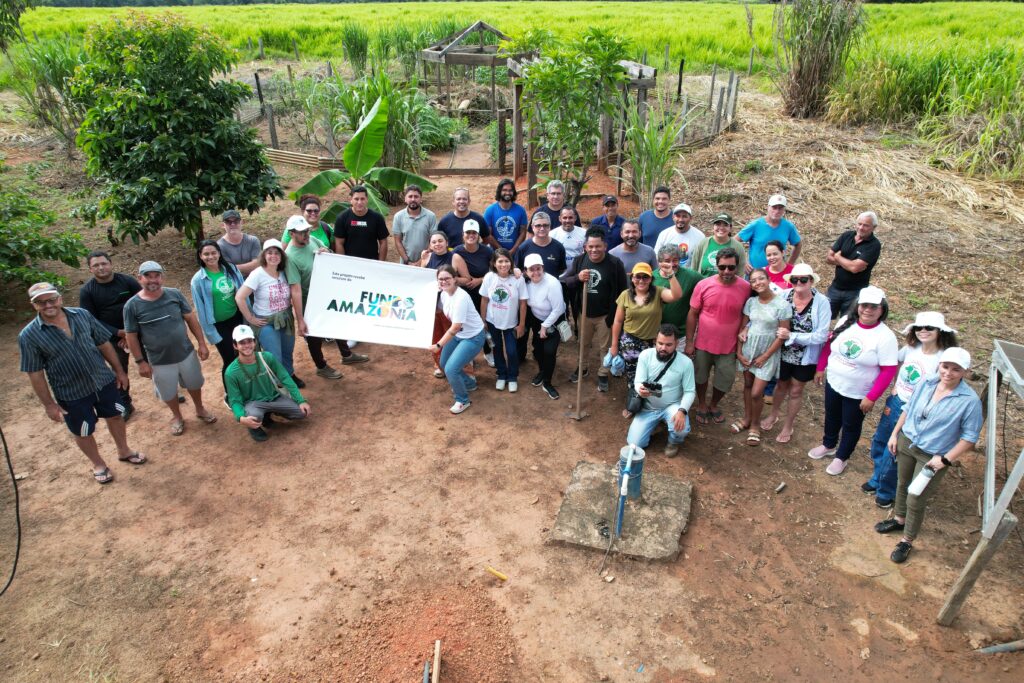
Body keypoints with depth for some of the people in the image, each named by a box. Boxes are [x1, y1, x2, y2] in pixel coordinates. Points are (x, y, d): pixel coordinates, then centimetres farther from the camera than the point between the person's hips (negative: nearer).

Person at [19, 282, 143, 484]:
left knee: (115, 416, 21)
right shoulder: (29, 336, -16)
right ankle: (98, 464, 40)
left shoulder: (82, 315, -8)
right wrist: (48, 404, -9)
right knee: (83, 432, 15)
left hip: (104, 380, 3)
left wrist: (119, 370, 6)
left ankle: (124, 451, 46)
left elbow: (104, 343, 2)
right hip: (72, 394, -2)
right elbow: (35, 374, -10)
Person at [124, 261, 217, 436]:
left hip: (186, 353, 1)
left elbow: (191, 318, -2)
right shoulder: (132, 306, -14)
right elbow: (131, 336, -7)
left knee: (194, 384, 22)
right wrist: (140, 362, -6)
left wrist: (201, 343, -3)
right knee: (169, 393, 18)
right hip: (160, 361, -1)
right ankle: (177, 417, 44)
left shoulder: (174, 294, -10)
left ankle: (200, 409, 48)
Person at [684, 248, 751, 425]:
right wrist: (689, 342, -6)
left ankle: (713, 405, 43)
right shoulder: (703, 285, -13)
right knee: (701, 377, 18)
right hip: (703, 344, 0)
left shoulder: (746, 288, -12)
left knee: (725, 381, 15)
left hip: (728, 347, 1)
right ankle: (702, 406, 43)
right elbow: (692, 314, -6)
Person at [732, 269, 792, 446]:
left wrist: (765, 357, -10)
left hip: (768, 353, -4)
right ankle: (746, 419, 34)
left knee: (756, 393, -3)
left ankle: (755, 425, 20)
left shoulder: (782, 305, -14)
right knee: (747, 385, 14)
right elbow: (742, 327, 5)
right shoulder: (751, 302, -2)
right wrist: (739, 352, -1)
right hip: (748, 349, 4)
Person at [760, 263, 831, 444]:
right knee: (782, 385, 24)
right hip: (783, 353, 1)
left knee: (796, 391, 18)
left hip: (806, 357, -1)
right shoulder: (784, 295, -16)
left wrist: (791, 336, -27)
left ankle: (788, 425, 41)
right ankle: (774, 414, 52)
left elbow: (821, 335, -23)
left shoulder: (822, 302, -21)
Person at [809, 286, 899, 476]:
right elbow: (830, 344, 5)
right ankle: (828, 445, 51)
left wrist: (871, 397, -20)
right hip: (833, 383, 4)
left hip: (858, 394, -4)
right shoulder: (845, 321, -10)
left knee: (851, 426, 17)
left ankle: (841, 457, 39)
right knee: (831, 418, 26)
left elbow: (888, 371, -20)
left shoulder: (885, 337, -23)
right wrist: (821, 368, 7)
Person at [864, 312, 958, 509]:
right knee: (878, 443, 20)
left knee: (892, 453, 5)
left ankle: (886, 492, 30)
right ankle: (876, 480, 46)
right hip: (895, 403, 6)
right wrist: (894, 388, 7)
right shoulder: (911, 348, -5)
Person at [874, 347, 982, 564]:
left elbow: (970, 437, -15)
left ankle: (907, 541, 26)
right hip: (906, 442, 5)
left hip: (932, 457, -4)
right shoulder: (926, 383, -8)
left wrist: (946, 459, -19)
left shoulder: (970, 400, -21)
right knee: (902, 485, 24)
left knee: (916, 501, 5)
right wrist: (895, 434, 7)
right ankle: (899, 519, 49)